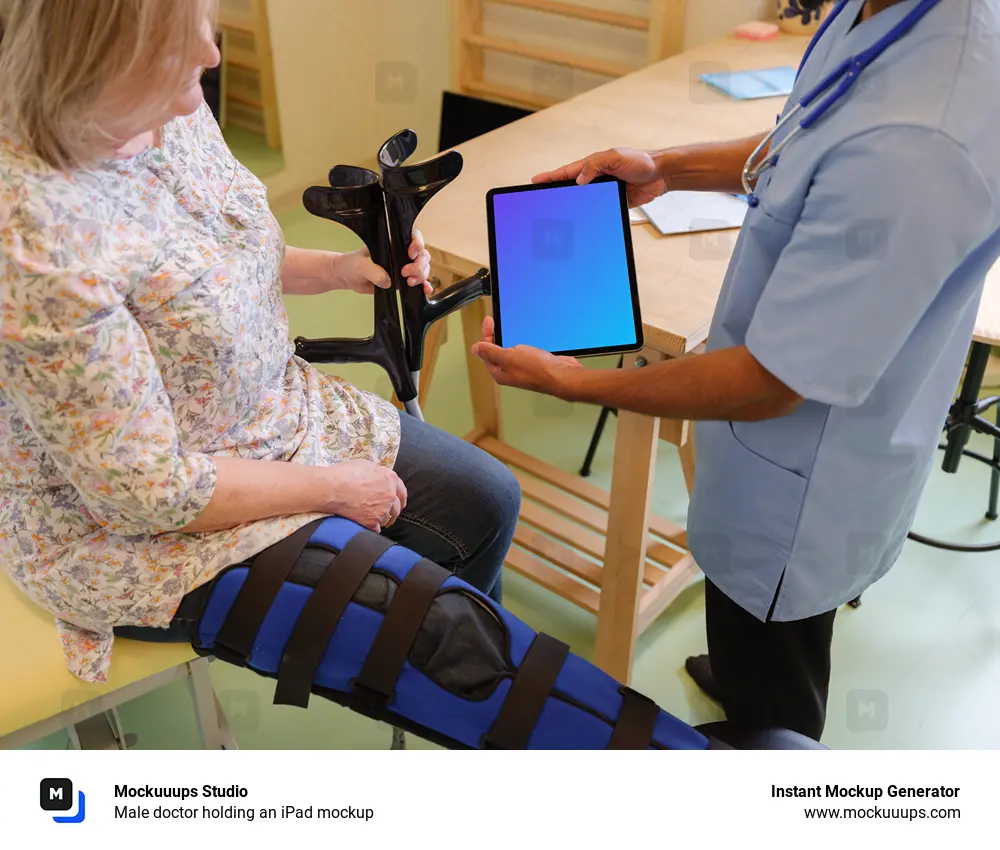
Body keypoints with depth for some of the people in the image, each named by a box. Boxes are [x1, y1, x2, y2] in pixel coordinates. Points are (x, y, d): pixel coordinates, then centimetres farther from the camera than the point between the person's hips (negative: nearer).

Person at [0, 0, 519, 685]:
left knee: (488, 499, 9)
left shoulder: (173, 113, -9)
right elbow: (148, 489, -28)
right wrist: (332, 488, -16)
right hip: (132, 534, -8)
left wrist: (336, 270, -6)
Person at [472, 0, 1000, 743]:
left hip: (806, 478, -9)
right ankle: (739, 680, 68)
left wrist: (567, 381, -19)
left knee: (770, 702, 22)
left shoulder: (914, 147, -41)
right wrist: (666, 170, -4)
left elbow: (772, 385, -30)